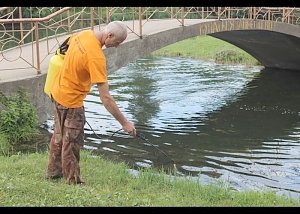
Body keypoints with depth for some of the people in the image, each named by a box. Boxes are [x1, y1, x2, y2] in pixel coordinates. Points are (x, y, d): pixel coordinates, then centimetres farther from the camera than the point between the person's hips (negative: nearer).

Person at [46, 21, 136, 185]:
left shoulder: (84, 33, -8)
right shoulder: (96, 57, -33)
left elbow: (68, 44, 15)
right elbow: (105, 97, -32)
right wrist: (124, 122, -26)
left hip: (58, 91, 10)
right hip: (71, 100, -10)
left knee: (59, 135, 23)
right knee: (72, 143, 4)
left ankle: (54, 172, 40)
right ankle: (73, 182, 18)